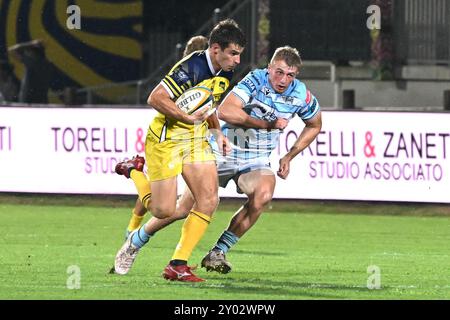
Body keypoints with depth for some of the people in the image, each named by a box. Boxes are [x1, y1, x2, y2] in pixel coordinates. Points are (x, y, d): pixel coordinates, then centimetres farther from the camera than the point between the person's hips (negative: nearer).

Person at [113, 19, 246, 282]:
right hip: (167, 139, -8)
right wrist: (188, 118, -33)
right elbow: (156, 98, -27)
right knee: (164, 210, -5)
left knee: (209, 200, -8)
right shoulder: (191, 67, -24)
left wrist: (217, 131, 14)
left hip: (196, 140, 8)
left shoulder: (225, 73, 4)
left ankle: (178, 265, -3)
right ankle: (134, 171, 24)